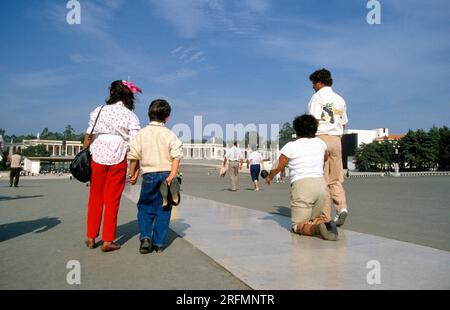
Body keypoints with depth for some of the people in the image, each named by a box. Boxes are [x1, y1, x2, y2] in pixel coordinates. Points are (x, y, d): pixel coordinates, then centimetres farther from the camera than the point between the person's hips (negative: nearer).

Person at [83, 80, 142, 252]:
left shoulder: (99, 111, 5)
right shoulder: (131, 116, -1)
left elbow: (88, 136, 3)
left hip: (97, 156, 2)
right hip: (118, 160, -2)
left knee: (95, 198, 14)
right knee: (112, 200, 7)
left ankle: (91, 238, 22)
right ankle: (108, 241, 12)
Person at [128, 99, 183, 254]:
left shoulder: (142, 133, 2)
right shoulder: (170, 135, 1)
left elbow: (134, 156, 2)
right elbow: (176, 156, -10)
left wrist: (133, 174, 13)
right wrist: (172, 175, -13)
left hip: (149, 175, 0)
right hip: (166, 174, 0)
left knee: (145, 208, 14)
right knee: (163, 210, 8)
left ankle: (145, 237, -3)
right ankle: (159, 244, 11)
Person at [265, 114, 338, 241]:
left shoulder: (290, 146, 0)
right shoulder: (320, 143, 14)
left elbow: (277, 168, 5)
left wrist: (269, 178, 25)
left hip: (301, 185, -5)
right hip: (321, 184, 5)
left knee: (297, 225, 4)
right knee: (313, 219, 22)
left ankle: (316, 228, -28)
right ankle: (324, 223, -13)